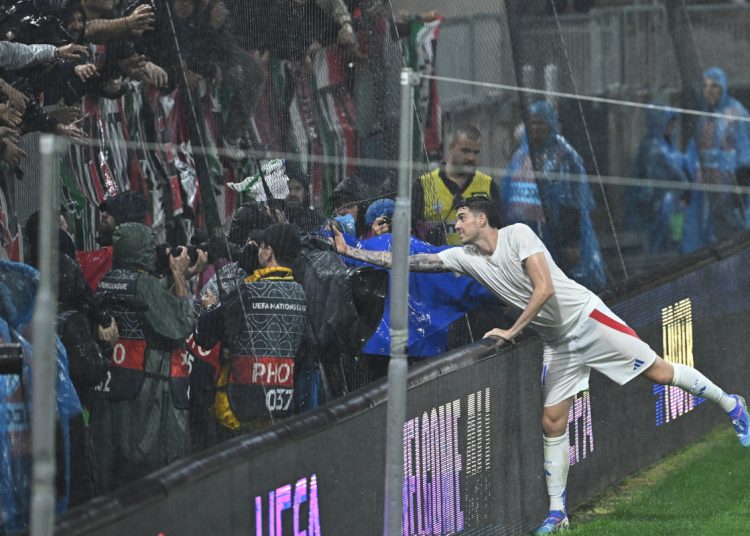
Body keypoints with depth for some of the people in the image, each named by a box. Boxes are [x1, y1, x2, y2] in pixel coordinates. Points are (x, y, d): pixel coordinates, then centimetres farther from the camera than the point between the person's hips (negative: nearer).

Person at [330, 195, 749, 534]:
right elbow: (408, 261, 2)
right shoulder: (464, 257, 3)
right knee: (553, 423, 1)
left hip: (586, 316, -6)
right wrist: (349, 251, -3)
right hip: (558, 341, 6)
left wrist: (513, 331, -18)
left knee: (658, 371, -10)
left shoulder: (518, 235, -16)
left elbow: (545, 288, -23)